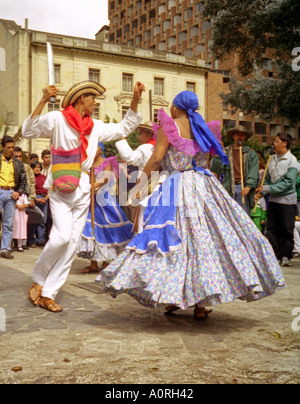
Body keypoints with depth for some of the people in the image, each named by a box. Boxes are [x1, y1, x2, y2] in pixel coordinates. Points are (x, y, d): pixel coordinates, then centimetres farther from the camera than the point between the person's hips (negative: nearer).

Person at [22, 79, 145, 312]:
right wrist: (43, 102, -16)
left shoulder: (95, 127, 16)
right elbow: (28, 132, -8)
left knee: (73, 242, 1)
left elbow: (124, 129, 23)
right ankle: (38, 278, 5)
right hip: (60, 187, -6)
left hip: (83, 190, 6)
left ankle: (48, 294, 7)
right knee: (62, 235, -21)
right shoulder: (57, 119, 0)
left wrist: (135, 101, 16)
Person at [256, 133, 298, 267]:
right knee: (271, 229, 5)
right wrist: (261, 190, -3)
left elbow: (287, 183, -17)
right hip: (273, 199, 6)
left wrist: (266, 188, -19)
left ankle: (286, 256, 13)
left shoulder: (291, 160, -10)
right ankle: (275, 255, 13)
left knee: (287, 230, 1)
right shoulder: (273, 158, 8)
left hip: (287, 200, -5)